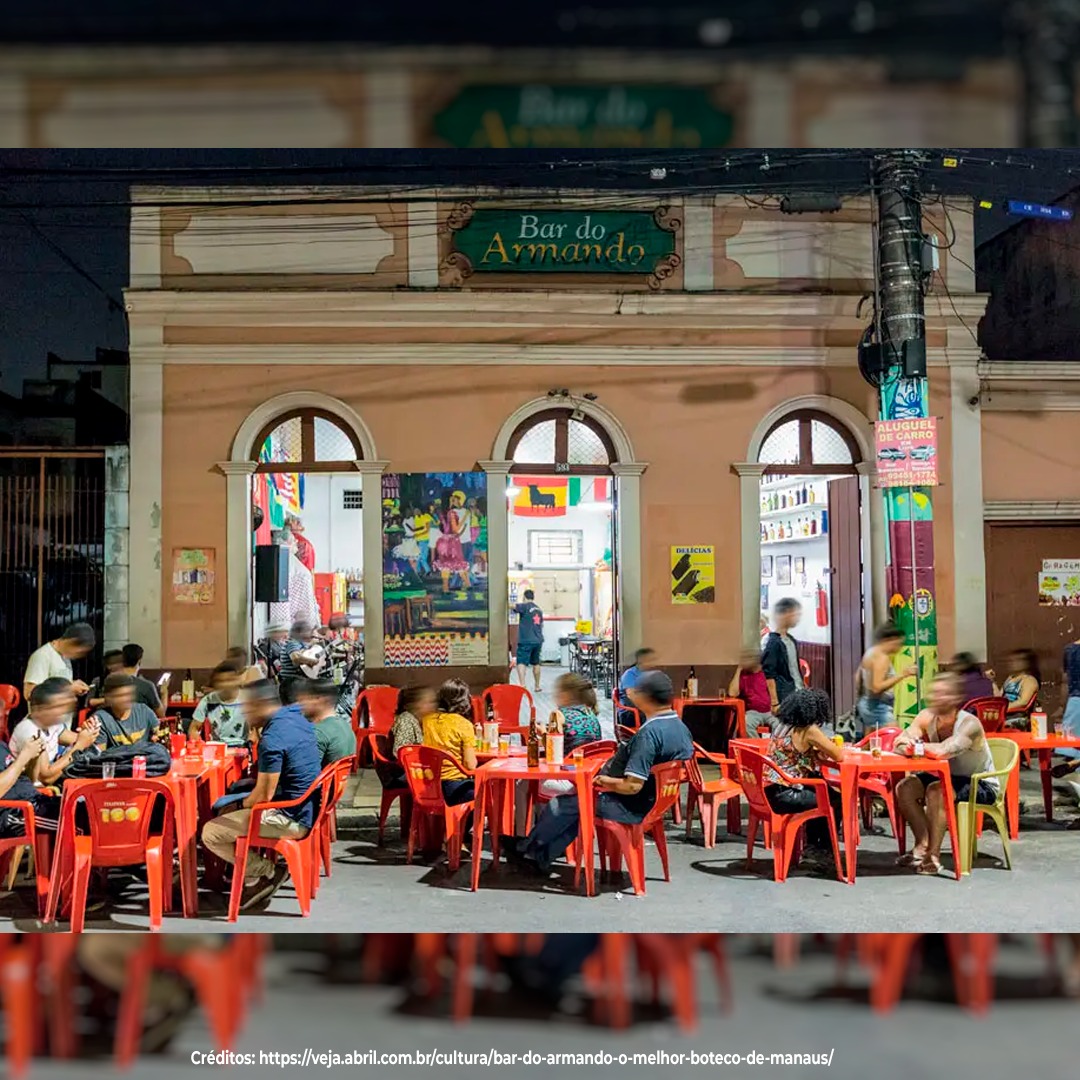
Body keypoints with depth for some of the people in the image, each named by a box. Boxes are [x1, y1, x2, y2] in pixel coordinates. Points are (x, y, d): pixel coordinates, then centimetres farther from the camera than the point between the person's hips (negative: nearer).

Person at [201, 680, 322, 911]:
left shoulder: (272, 739, -24)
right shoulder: (296, 716, 4)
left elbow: (264, 794, -20)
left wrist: (242, 805, -2)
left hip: (289, 819, -10)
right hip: (306, 809, 10)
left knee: (210, 834, -8)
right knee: (226, 811, 26)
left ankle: (268, 872, 4)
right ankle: (253, 878, 23)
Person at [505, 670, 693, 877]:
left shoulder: (649, 733, -28)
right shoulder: (680, 726, 0)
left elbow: (632, 786, -32)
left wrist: (606, 781, -11)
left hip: (631, 809, -9)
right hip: (653, 801, 9)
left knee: (563, 804, 6)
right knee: (579, 805, 21)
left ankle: (526, 848, 28)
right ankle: (541, 859, 25)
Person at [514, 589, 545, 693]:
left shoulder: (525, 606, -8)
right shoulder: (538, 609, 15)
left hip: (526, 640, -7)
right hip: (538, 640, 7)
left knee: (521, 663, -13)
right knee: (536, 663, 20)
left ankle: (522, 685, -29)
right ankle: (537, 686, 29)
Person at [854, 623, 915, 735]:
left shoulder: (871, 652, 11)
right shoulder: (882, 658, -17)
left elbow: (858, 677, 19)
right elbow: (877, 687, -26)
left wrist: (858, 701, 28)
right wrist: (902, 675, -28)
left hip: (866, 704, 10)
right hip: (878, 707, -10)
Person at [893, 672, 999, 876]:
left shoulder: (969, 724, -29)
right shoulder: (927, 717, -11)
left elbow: (942, 751, -46)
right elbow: (899, 746, -18)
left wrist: (912, 744, -30)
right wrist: (909, 746, -41)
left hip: (982, 786, -7)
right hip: (947, 777, 7)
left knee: (936, 790, -32)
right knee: (904, 788, -11)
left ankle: (933, 855, -19)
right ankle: (922, 845, 1)